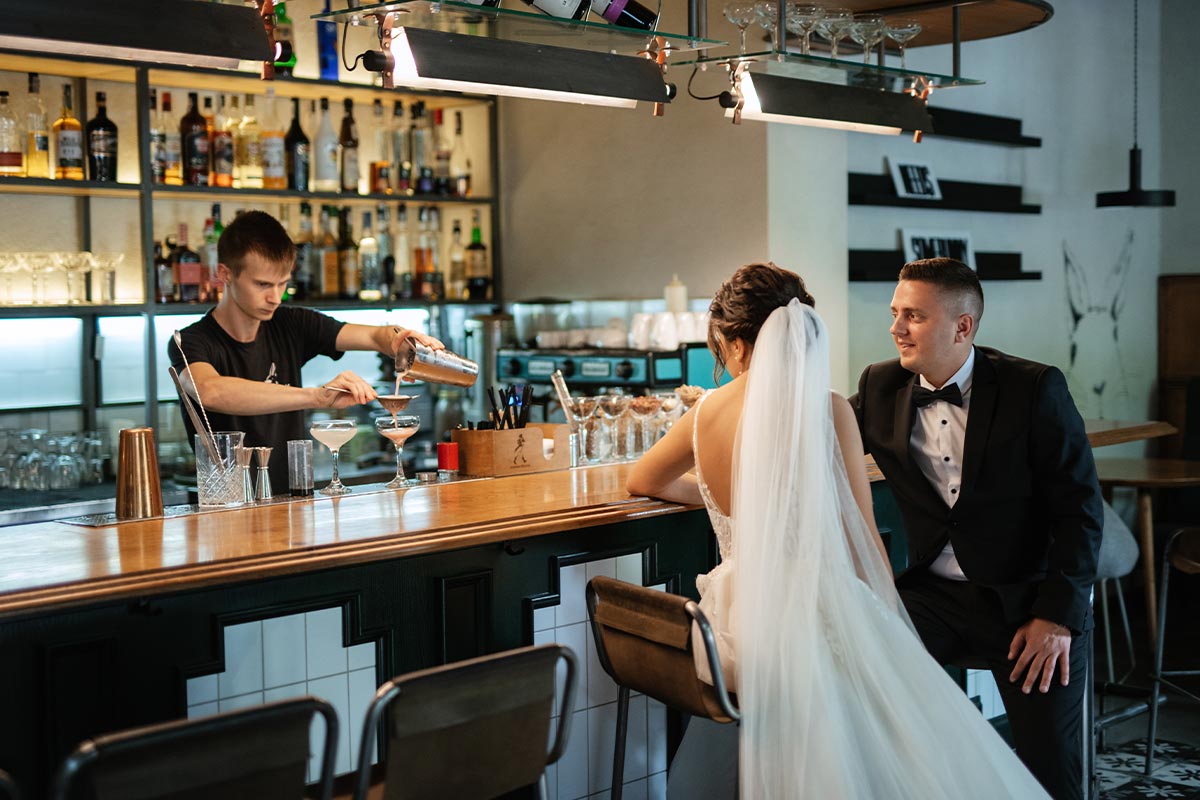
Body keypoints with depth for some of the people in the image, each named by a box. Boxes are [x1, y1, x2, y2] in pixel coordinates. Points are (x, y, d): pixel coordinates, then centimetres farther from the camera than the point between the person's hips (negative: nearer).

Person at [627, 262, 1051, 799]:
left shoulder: (705, 412, 2)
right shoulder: (826, 409, -10)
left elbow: (641, 483, 22)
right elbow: (862, 542, -7)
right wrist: (895, 633, 6)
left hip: (738, 627, 5)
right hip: (812, 622, -5)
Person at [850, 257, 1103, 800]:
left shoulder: (1036, 389, -9)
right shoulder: (882, 385, 2)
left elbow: (1079, 509, -7)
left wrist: (1058, 615, -14)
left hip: (1028, 595, -3)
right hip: (934, 592, 3)